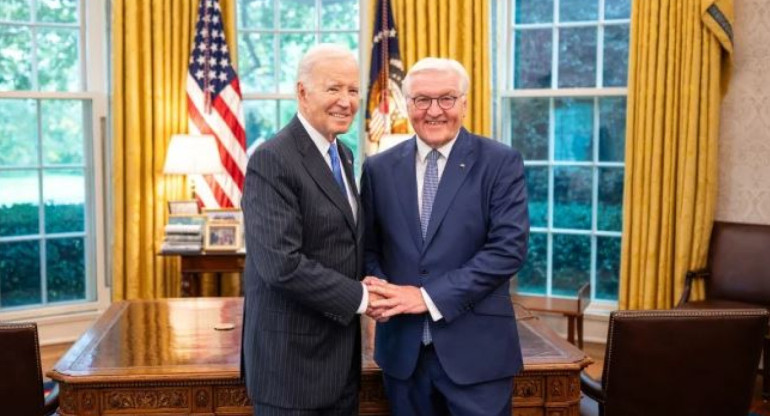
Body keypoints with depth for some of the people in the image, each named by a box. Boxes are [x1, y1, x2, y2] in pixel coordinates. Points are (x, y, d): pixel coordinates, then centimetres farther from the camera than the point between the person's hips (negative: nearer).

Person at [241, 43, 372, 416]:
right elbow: (281, 264, -26)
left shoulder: (343, 155, 9)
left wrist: (367, 287, -1)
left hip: (340, 350, 8)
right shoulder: (272, 160, -18)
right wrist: (360, 297, -17)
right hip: (292, 353, -8)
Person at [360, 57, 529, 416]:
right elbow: (368, 246, 11)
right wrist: (378, 289, -11)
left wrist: (429, 297, -16)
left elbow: (509, 248, -12)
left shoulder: (501, 163, -4)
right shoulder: (379, 168, 6)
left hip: (475, 348, -3)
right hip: (402, 347, 3)